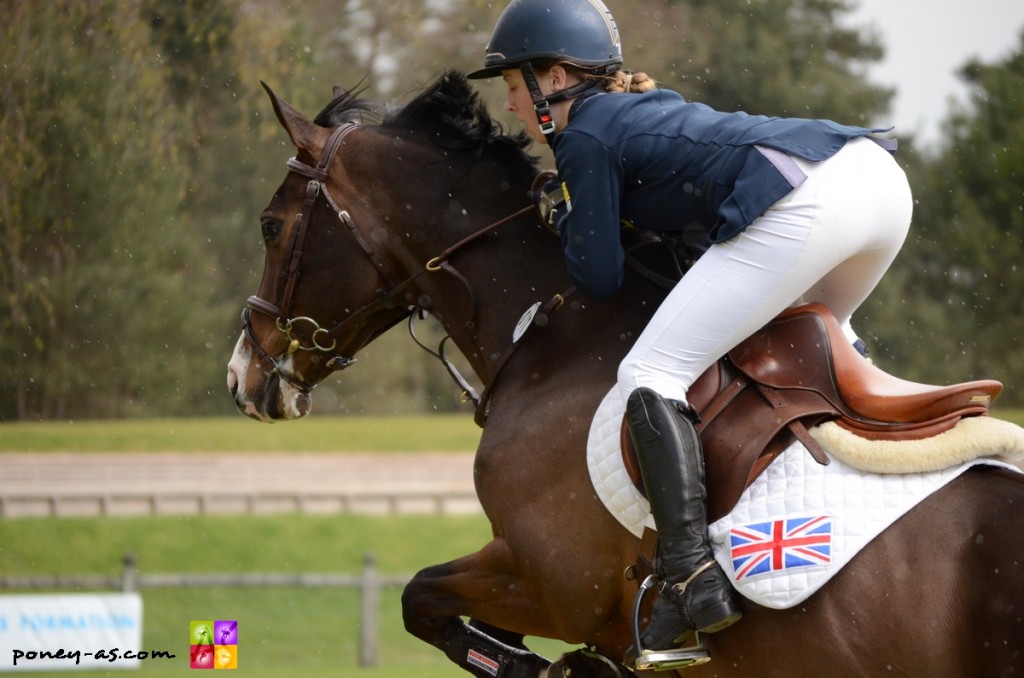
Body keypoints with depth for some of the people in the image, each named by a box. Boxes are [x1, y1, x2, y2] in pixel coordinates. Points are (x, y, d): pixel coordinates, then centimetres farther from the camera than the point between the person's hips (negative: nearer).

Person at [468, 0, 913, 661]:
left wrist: (562, 217, 26)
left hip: (804, 204, -9)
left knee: (650, 375, -5)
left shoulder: (584, 138, 7)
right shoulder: (645, 105, 32)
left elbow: (601, 279, 8)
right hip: (881, 169, 9)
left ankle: (694, 578, -18)